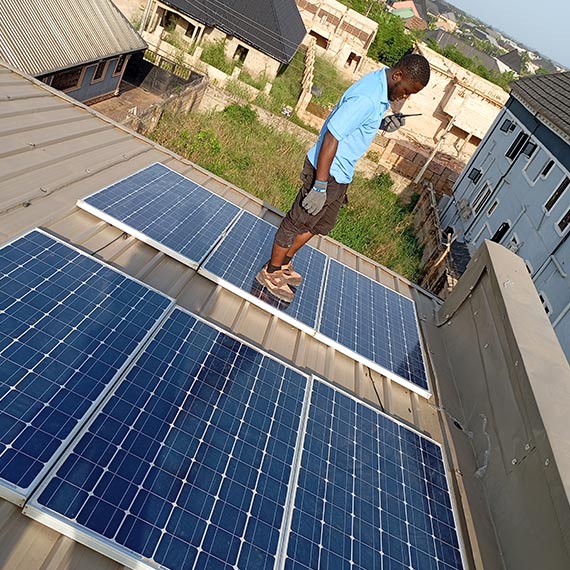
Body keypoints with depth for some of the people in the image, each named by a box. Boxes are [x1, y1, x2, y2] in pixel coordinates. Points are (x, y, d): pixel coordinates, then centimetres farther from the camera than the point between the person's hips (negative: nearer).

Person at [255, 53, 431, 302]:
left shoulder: (381, 85, 5)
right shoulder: (367, 98, -26)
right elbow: (331, 138, -28)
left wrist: (381, 124, -3)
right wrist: (320, 187, -28)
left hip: (340, 173, 10)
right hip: (327, 171, -10)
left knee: (322, 223, 21)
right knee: (298, 221, 4)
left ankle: (284, 264, 37)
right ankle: (270, 272, 23)